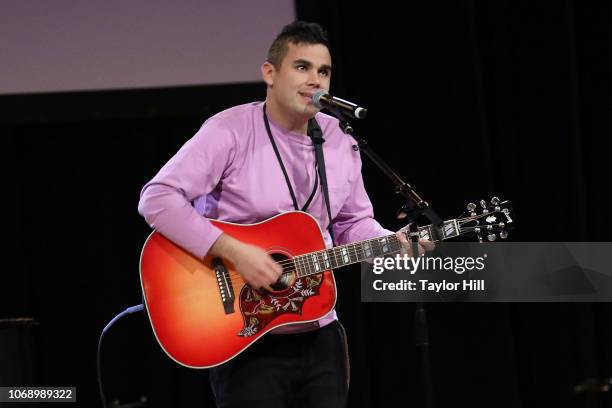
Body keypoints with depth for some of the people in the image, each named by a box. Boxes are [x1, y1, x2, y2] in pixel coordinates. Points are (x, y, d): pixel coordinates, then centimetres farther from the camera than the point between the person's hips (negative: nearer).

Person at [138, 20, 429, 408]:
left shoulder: (340, 140, 7)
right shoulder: (230, 131, -13)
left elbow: (354, 223, 17)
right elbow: (157, 199, -20)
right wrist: (232, 250, -27)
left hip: (318, 334, 6)